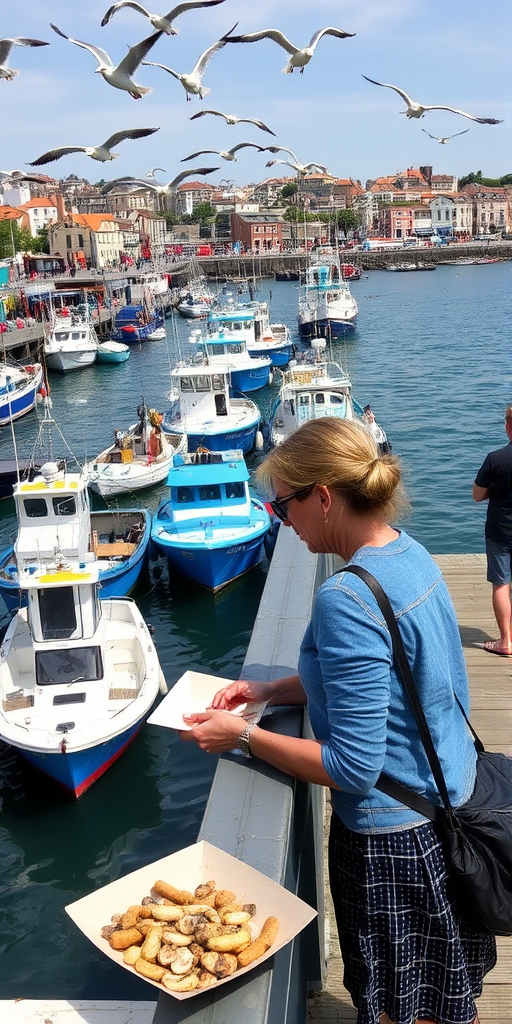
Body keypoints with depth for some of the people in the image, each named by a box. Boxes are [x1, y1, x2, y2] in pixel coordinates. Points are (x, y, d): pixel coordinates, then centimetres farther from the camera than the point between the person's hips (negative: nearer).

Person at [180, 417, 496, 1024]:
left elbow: (353, 768, -27)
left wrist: (242, 737, -18)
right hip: (452, 801, 8)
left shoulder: (346, 599, -31)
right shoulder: (412, 554, -3)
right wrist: (272, 690, 4)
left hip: (393, 839, -8)